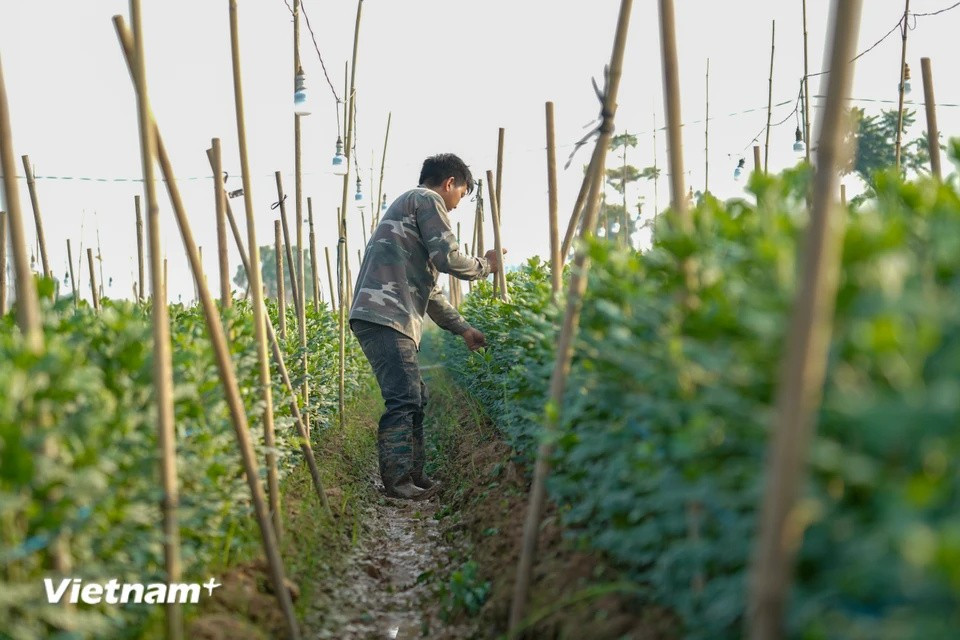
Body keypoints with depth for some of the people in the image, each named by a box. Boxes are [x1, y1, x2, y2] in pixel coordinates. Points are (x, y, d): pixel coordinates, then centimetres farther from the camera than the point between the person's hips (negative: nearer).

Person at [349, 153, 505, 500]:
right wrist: (485, 265, 8)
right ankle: (397, 480, -11)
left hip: (384, 317, 11)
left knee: (414, 397, 14)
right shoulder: (427, 200, 1)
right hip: (386, 316, -11)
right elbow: (448, 258, -11)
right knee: (404, 399, -12)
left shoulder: (408, 205, 32)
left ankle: (413, 475, 17)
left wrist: (462, 328, 32)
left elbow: (428, 288, 33)